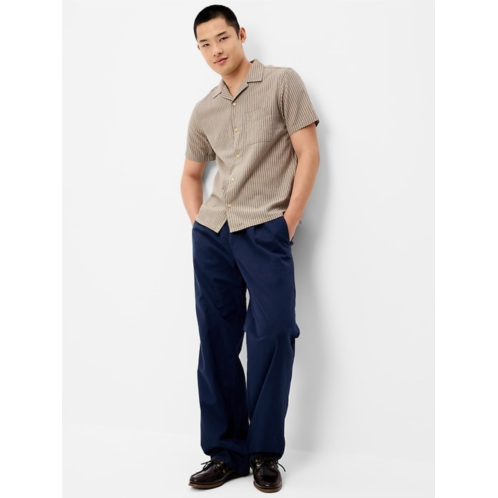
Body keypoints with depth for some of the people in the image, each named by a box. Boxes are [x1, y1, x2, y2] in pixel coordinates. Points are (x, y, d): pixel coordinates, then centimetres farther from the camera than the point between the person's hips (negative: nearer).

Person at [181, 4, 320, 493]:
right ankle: (226, 451, 13)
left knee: (272, 334, -13)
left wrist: (289, 222, -9)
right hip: (211, 234, 5)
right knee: (216, 339, 4)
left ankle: (265, 453, 3)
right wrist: (198, 224, 11)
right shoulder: (204, 111, 16)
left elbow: (308, 153, -3)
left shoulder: (283, 83, 2)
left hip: (265, 231, -5)